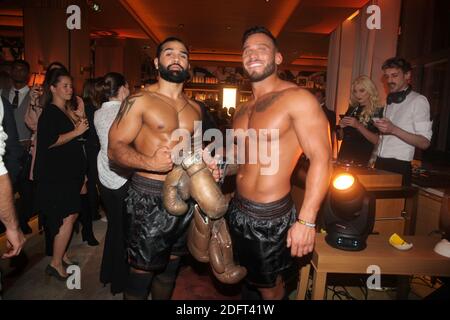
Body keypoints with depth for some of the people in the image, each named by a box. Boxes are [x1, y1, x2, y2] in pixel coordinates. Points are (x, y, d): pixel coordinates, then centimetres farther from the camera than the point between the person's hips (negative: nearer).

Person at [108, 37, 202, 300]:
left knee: (170, 268, 19)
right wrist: (149, 162, -29)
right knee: (142, 273, 5)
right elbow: (115, 147, -11)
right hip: (149, 196, -5)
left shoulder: (195, 108, 13)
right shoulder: (139, 100, -4)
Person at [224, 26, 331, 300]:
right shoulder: (243, 110, 9)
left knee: (269, 287, 15)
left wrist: (306, 220, -25)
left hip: (271, 216, -7)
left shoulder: (297, 98, -15)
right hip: (239, 210, 7)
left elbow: (321, 159, -21)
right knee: (247, 280, 25)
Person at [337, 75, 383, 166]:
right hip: (344, 158, 5)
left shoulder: (379, 111, -5)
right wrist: (341, 127, -4)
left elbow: (377, 141, -13)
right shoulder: (352, 109, 9)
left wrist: (358, 126, -20)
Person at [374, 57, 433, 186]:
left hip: (399, 167, -6)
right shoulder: (390, 101, 17)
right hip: (380, 164, 6)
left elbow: (425, 143, -13)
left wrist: (394, 129, -24)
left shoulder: (418, 100, -5)